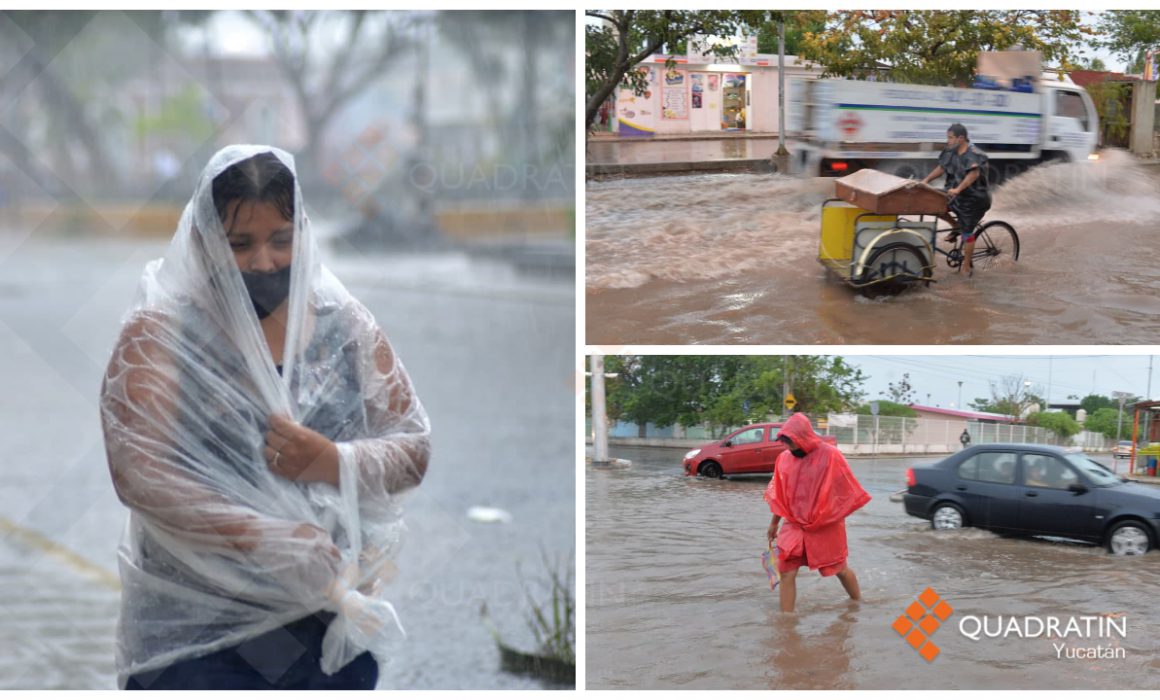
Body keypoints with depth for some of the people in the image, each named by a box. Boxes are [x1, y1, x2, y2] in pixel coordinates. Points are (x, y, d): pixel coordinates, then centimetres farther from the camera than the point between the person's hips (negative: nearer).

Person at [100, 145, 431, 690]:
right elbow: (136, 473, -15)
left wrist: (334, 462, -18)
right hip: (197, 626, -3)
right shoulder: (160, 332, -5)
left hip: (330, 616, 3)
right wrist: (267, 537, -24)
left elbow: (414, 448, 3)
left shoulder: (345, 326, 4)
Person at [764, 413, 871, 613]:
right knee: (786, 573, -7)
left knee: (840, 570, 14)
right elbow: (779, 496, 11)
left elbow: (846, 491, -7)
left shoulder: (830, 456, -15)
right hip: (794, 526, 3)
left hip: (826, 528, -3)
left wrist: (833, 517, -4)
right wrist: (774, 523, 16)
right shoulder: (784, 459, -2)